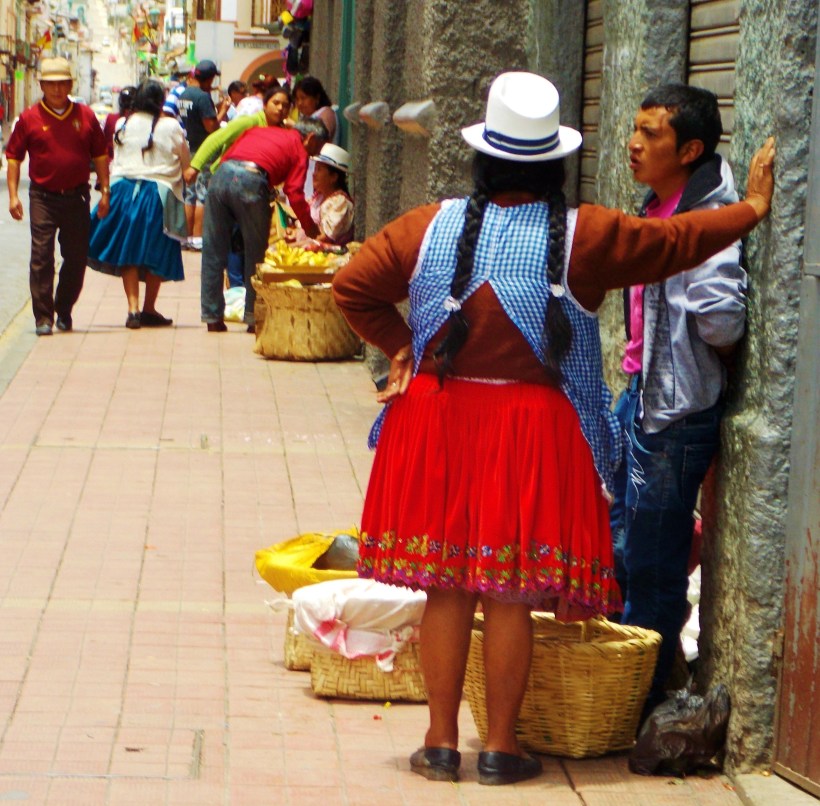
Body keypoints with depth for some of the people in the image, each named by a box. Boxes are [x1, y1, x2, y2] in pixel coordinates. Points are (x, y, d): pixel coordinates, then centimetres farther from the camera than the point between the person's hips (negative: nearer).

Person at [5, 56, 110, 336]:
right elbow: (13, 157, 4)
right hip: (43, 197, -2)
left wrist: (105, 192, 7)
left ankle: (64, 312, 25)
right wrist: (13, 195, -3)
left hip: (77, 197, 2)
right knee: (41, 257, -7)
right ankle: (43, 317, -4)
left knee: (76, 258, 9)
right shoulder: (29, 118, 1)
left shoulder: (85, 116, 6)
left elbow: (100, 155, 12)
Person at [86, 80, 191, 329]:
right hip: (159, 193, -2)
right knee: (155, 254, 9)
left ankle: (133, 308, -4)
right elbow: (186, 161, 1)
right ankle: (149, 310, 15)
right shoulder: (170, 127, -8)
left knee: (128, 252, 7)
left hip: (125, 190, 2)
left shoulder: (123, 126, 0)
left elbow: (114, 160, 10)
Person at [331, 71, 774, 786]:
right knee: (512, 594, 3)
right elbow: (679, 241, 3)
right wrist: (752, 208, 16)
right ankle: (501, 745, 9)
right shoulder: (583, 237, -6)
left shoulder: (434, 226, 1)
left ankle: (442, 740, 13)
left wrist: (400, 345, 13)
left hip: (440, 426, 2)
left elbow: (352, 286, 4)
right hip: (535, 433, -2)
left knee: (445, 587, 7)